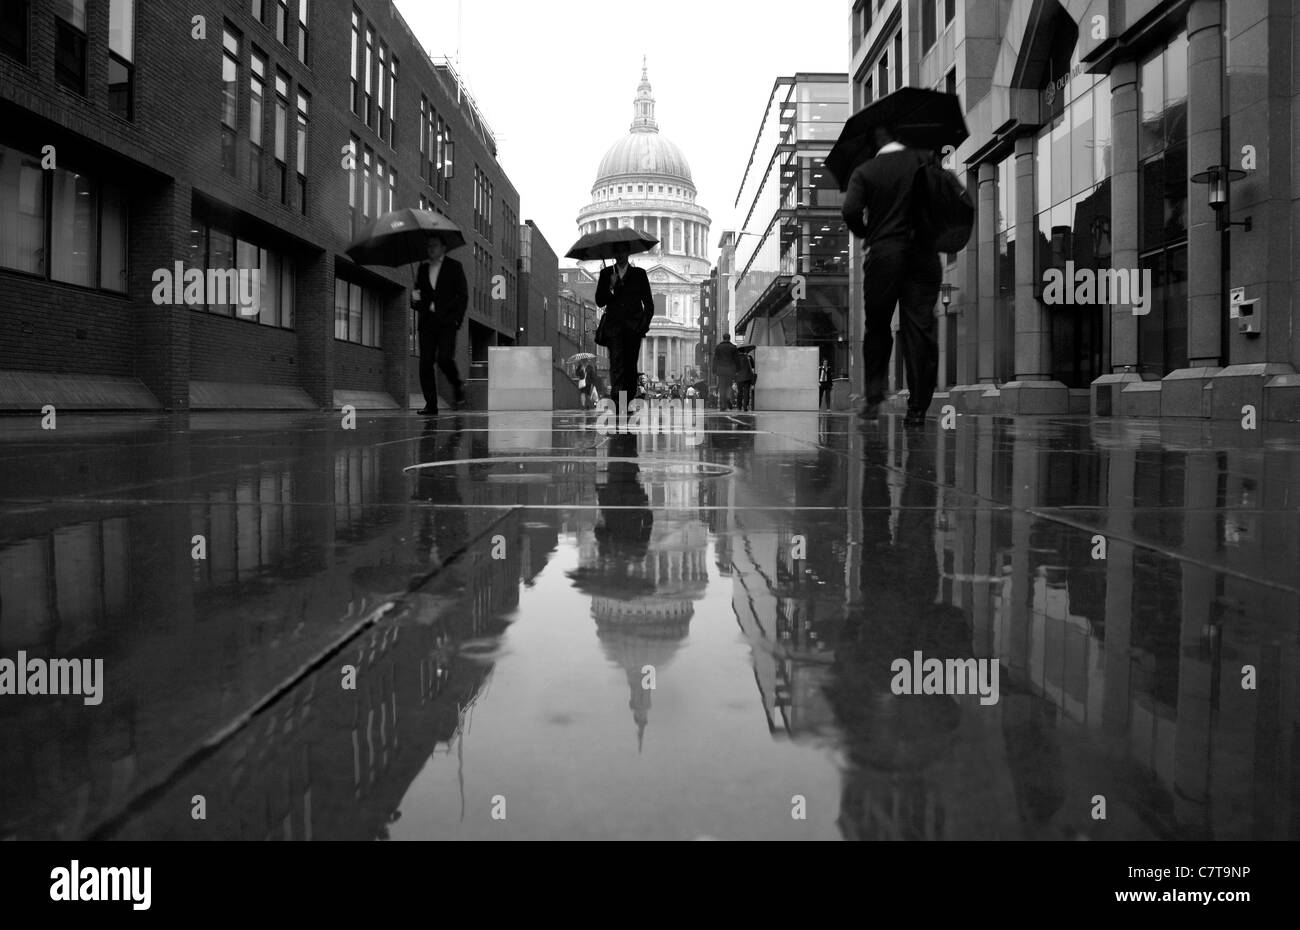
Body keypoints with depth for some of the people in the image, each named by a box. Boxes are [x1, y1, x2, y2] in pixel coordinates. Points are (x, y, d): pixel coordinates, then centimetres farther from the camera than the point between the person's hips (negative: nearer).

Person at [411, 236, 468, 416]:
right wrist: (415, 299, -2)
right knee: (425, 363, -5)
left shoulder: (454, 267, 7)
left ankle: (458, 386, 10)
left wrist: (457, 319, -9)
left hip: (447, 322, -4)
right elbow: (418, 292, 23)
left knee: (444, 358, -19)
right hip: (427, 322, 4)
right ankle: (431, 405, -2)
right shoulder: (423, 268, 18)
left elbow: (463, 296, 3)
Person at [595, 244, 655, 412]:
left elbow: (649, 304, 12)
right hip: (614, 326, 0)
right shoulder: (606, 274, 14)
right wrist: (611, 287, -7)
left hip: (633, 328, 0)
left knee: (631, 366, -1)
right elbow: (599, 302, 9)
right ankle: (617, 401, -23)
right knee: (616, 363, -14)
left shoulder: (639, 274, 12)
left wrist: (644, 324, -1)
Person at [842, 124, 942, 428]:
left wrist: (865, 234, 6)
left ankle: (874, 397, 7)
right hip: (924, 254, 1)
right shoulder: (924, 161, 6)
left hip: (883, 255, -1)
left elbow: (851, 210, -12)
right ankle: (918, 407, -3)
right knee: (921, 328, 0)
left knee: (877, 328, 13)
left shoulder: (864, 171, 2)